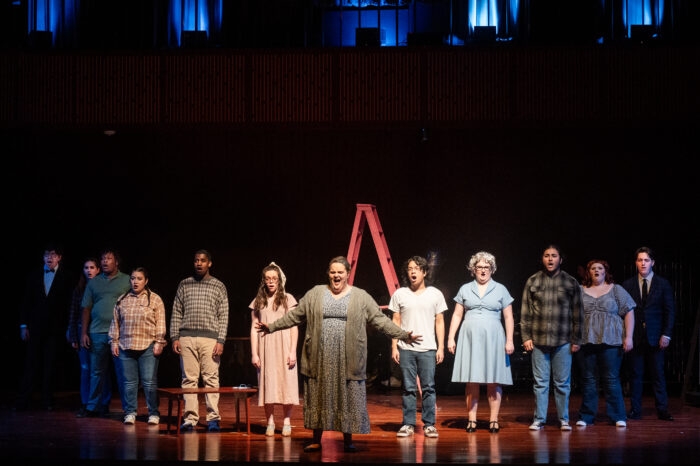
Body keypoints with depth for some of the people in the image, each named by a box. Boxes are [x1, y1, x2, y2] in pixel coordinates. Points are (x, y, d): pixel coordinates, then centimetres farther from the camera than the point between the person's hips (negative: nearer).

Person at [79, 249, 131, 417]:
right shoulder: (94, 283, 14)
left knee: (123, 372, -2)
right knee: (97, 372, 6)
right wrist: (83, 333, 7)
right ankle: (93, 408, 11)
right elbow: (86, 309, 14)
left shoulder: (127, 281, 5)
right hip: (97, 333, 3)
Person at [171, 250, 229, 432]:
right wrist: (175, 337, 3)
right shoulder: (184, 285, 13)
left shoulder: (219, 286, 9)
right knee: (189, 379, 0)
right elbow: (176, 313, 13)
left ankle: (213, 418, -1)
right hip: (187, 338, 2)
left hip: (209, 338, -1)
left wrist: (221, 341, -4)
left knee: (211, 379, -4)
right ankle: (190, 418, 3)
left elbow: (223, 316, 5)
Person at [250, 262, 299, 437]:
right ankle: (270, 423, 5)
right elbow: (254, 329, 9)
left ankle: (287, 422, 3)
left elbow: (294, 326, 3)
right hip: (266, 349, 1)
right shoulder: (258, 302, 10)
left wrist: (293, 351, -5)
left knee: (286, 383, -4)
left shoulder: (287, 299, 5)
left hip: (283, 348, -1)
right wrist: (254, 353, 1)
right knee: (267, 385, -2)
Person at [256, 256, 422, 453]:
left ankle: (348, 440, 10)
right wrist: (272, 327, 12)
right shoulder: (315, 294, 9)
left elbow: (380, 320, 4)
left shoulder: (361, 297, 5)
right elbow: (294, 315, 15)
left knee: (348, 398, 0)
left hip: (347, 360, -1)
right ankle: (316, 440, 14)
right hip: (320, 358, 1)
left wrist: (403, 335, -4)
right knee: (318, 397, 5)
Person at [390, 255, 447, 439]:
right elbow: (395, 322, 9)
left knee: (428, 388, -2)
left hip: (428, 348, 0)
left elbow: (439, 322, 8)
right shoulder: (399, 294, 7)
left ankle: (429, 425, 4)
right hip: (405, 349, 0)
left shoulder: (435, 294, 7)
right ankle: (408, 424, 8)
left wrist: (441, 347, 2)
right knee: (408, 388, 2)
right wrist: (394, 347, 2)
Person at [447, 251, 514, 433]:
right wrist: (451, 338, 3)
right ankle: (472, 420, 2)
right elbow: (457, 315, 12)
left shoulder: (500, 290, 9)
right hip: (470, 338, 1)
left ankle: (494, 420, 1)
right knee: (471, 381, -1)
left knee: (493, 381, -3)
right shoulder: (465, 290, 12)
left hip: (493, 338, -1)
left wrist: (509, 340, -2)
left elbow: (508, 317, 7)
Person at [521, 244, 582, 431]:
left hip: (563, 341, 0)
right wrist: (526, 337, 2)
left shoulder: (571, 283, 6)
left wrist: (576, 340, 3)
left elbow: (577, 313, 7)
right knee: (540, 382, 3)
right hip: (538, 340, 1)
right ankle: (539, 419, 10)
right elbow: (525, 312, 9)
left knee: (562, 382, 2)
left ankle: (564, 419, 12)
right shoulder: (532, 282, 7)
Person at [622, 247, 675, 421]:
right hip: (635, 336, 1)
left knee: (658, 374, 1)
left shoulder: (663, 284, 5)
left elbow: (669, 311, 3)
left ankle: (662, 410, 6)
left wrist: (666, 334, -6)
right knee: (636, 374, 3)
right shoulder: (628, 285, 7)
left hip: (655, 337, -1)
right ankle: (635, 410, 7)